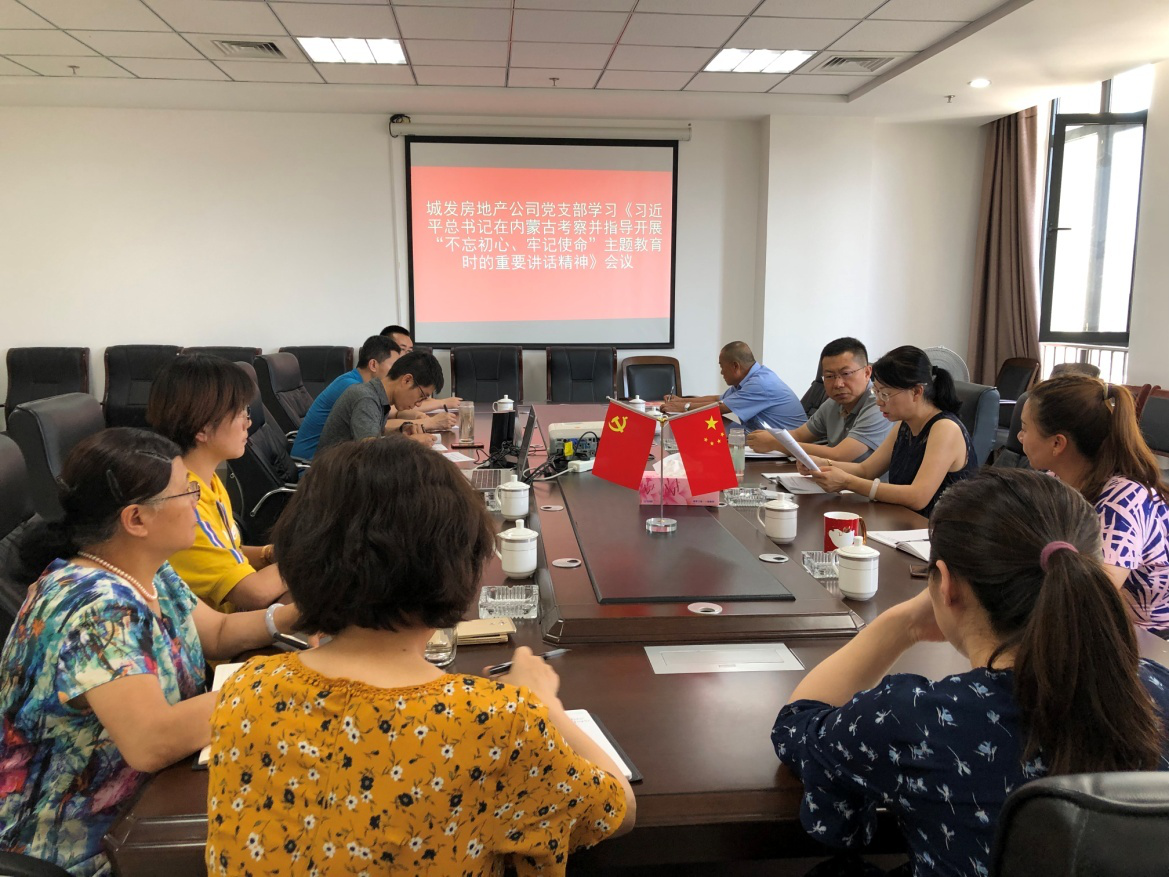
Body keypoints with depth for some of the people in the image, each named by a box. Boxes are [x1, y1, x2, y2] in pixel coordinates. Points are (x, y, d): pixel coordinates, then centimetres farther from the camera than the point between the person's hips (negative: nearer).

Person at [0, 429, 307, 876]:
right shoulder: (95, 608, -28)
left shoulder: (149, 571, -1)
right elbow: (152, 742, -37)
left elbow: (217, 633, 10)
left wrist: (295, 614, -7)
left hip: (145, 791, 8)